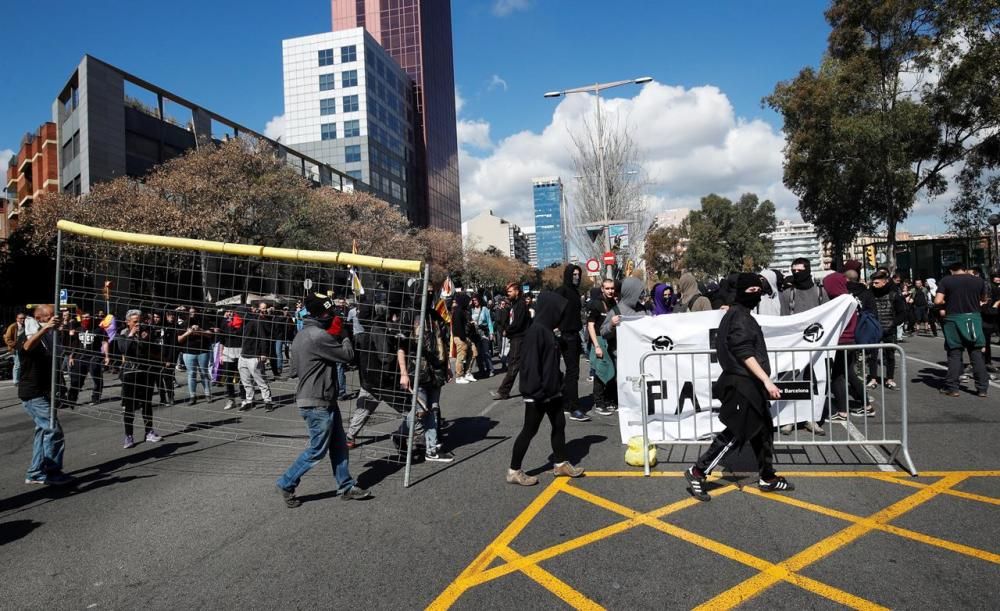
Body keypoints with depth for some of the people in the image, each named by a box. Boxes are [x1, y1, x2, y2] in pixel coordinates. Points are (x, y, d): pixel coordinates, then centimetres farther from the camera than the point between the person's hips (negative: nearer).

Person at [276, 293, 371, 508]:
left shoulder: (301, 335, 12)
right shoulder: (319, 336, -21)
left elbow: (295, 367, 17)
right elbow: (347, 354, -16)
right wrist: (343, 334, 3)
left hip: (323, 401, 10)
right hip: (317, 403, -10)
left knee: (339, 445, 14)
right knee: (317, 450, 1)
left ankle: (346, 487, 22)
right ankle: (286, 484, 14)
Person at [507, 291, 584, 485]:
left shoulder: (547, 330, 9)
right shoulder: (536, 331, -20)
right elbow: (531, 362, -24)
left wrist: (557, 383, 18)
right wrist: (537, 390, -24)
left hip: (551, 390, 9)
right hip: (538, 393, -9)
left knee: (559, 424, 16)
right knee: (530, 430, 0)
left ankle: (560, 464, 30)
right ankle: (514, 471, 12)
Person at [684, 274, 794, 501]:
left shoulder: (739, 314, 16)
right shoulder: (740, 317, -16)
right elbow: (745, 353, -25)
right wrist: (766, 380, -30)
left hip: (748, 383, 10)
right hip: (741, 384, -10)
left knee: (762, 430, 15)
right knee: (734, 433, -8)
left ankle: (768, 478, 26)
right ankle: (698, 472, -2)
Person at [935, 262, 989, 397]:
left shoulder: (945, 281, -3)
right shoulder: (979, 280, 5)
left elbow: (937, 301, -12)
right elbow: (984, 299, 17)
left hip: (954, 319, -2)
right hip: (973, 318, 2)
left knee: (954, 354, 4)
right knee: (977, 354, 8)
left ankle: (952, 388, 6)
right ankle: (982, 388, 11)